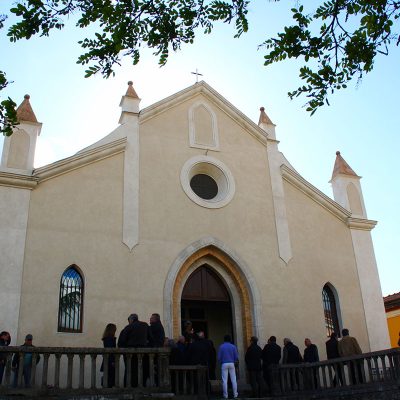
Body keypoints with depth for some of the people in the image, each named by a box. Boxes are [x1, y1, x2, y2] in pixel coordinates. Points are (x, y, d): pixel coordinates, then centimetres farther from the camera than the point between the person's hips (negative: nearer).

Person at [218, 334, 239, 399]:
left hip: (224, 364, -1)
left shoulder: (221, 347, -2)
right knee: (233, 379, 5)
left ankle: (225, 395, 4)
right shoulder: (233, 346, 1)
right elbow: (236, 357, 0)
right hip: (231, 364, 1)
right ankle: (235, 394, 6)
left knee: (225, 380, 2)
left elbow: (219, 357, -2)